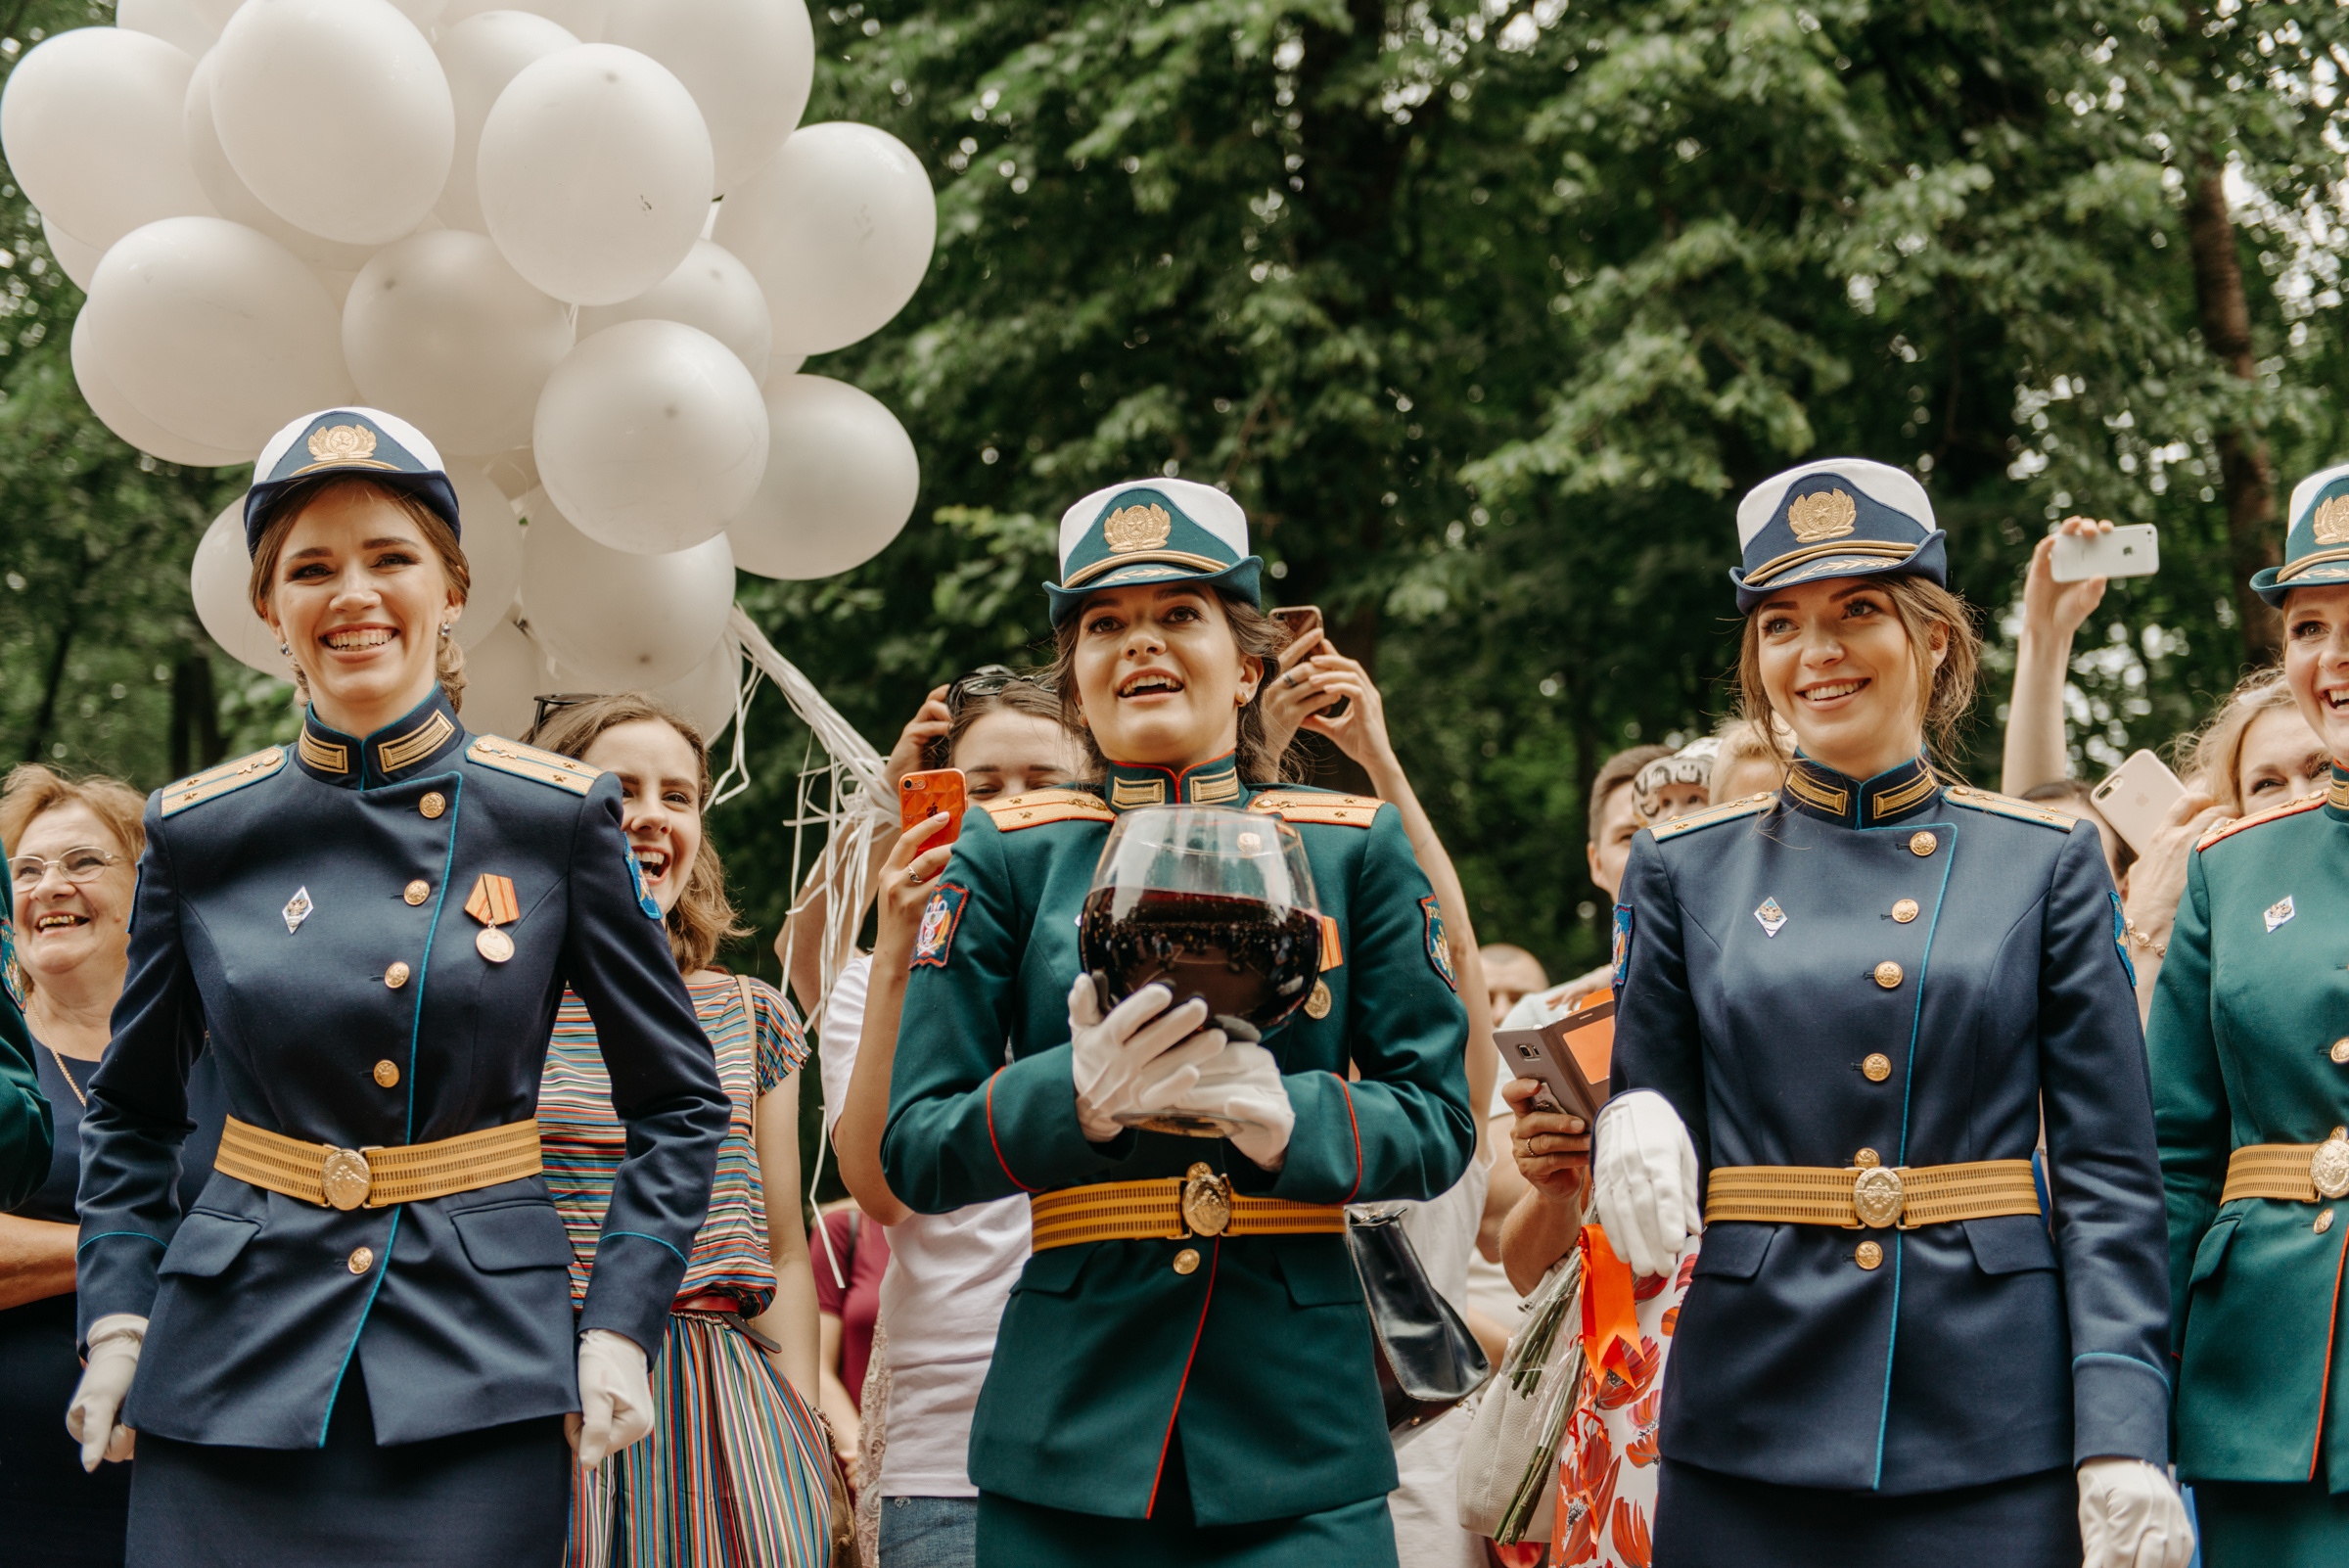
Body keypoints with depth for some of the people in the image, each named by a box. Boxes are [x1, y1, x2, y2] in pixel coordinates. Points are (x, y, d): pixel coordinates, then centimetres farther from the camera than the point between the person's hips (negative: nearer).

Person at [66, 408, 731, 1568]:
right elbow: (131, 1113, 15)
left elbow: (679, 1103, 6)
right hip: (230, 1379, 1)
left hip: (481, 1383, -1)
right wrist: (116, 1321, 3)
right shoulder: (198, 830, 3)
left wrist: (620, 1326, -4)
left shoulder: (559, 815, -1)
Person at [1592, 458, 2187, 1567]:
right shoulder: (1683, 868, 7)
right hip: (1747, 1433, 1)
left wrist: (2123, 1439, -10)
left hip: (1995, 1436, -1)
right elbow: (1649, 1117, 10)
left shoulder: (2048, 864, 4)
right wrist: (1633, 1137, -14)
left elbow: (2108, 1176, 0)